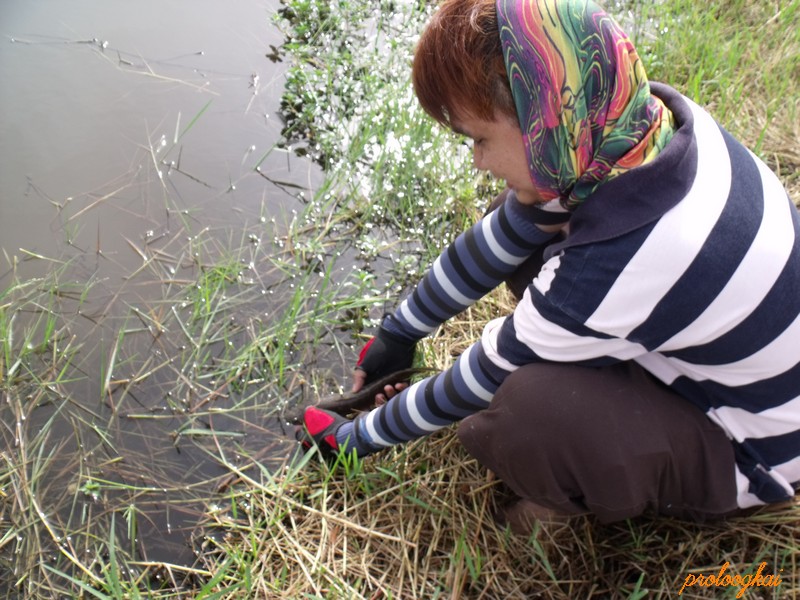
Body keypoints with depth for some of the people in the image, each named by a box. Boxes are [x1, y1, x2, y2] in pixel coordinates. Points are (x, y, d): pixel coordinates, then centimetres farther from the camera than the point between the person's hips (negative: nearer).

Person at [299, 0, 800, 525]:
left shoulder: (610, 272, -39)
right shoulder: (631, 120, -16)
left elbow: (478, 382, -22)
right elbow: (493, 241, -4)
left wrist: (358, 438, -4)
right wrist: (399, 333, 8)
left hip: (747, 456, -7)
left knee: (523, 407, -34)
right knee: (531, 229, 0)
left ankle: (575, 504, 1)